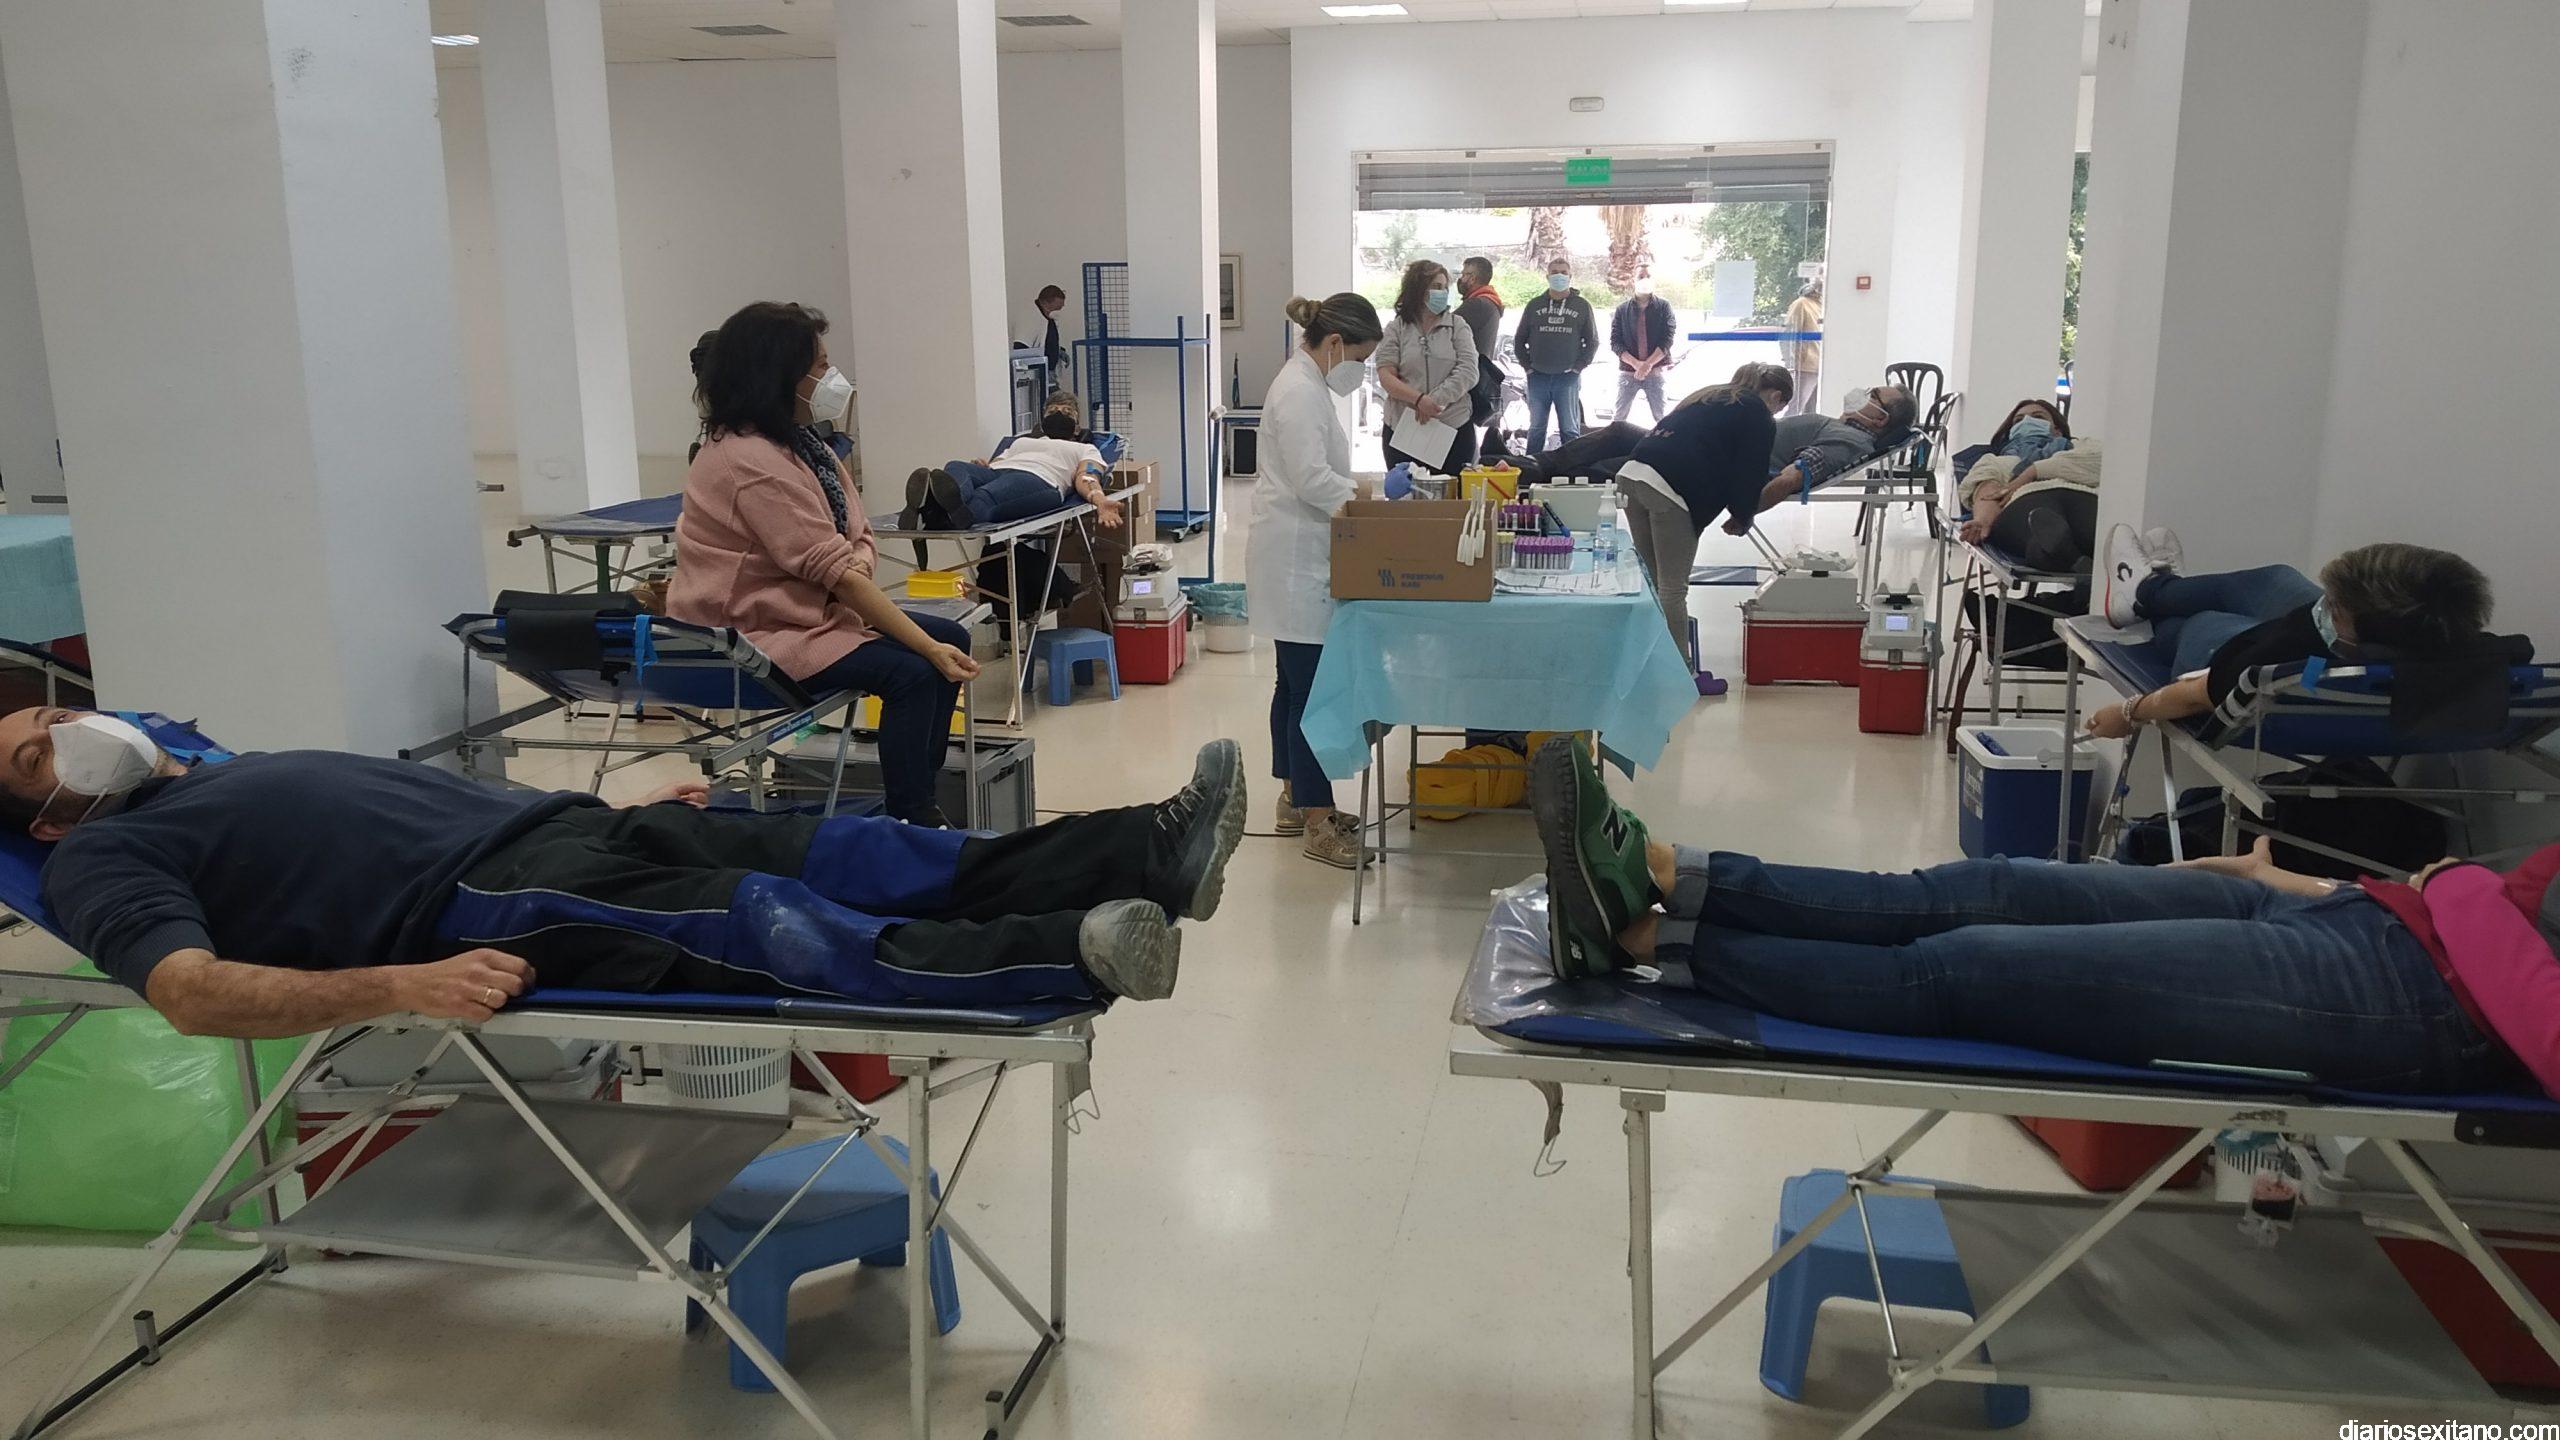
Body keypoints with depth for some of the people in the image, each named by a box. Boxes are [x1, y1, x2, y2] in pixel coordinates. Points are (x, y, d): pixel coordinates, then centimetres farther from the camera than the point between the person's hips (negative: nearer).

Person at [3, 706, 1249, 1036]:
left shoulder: (231, 774, 33)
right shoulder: (104, 855, 10)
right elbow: (192, 991, -10)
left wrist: (620, 796, 22)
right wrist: (399, 986, -27)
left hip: (558, 821, 8)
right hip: (492, 904, -7)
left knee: (865, 855, -12)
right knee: (779, 927, -30)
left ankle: (1150, 853, -21)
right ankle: (1080, 954, -45)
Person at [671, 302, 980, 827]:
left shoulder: (797, 443, 9)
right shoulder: (754, 462, -22)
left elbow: (857, 535, 8)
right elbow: (833, 572, -25)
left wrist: (859, 563, -18)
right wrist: (928, 647, -24)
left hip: (808, 609, 10)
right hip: (754, 635, -10)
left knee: (952, 638, 3)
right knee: (911, 672, -24)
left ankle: (923, 802, 8)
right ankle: (910, 823, -10)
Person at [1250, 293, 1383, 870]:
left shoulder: (1307, 384, 15)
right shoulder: (1300, 392, -18)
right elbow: (1311, 479, -24)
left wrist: (1362, 491, 9)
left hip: (1300, 557, 11)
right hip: (1296, 561, -11)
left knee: (1295, 682, 16)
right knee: (1311, 688, -8)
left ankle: (1296, 800, 26)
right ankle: (1318, 823, -3)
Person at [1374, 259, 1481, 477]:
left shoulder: (1457, 327, 7)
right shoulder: (1396, 329, 5)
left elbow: (1467, 372, -4)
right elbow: (1386, 377, -5)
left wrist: (1436, 400, -18)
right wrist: (1419, 400, -21)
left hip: (1454, 428, 1)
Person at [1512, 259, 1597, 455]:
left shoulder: (1582, 306, 5)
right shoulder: (1535, 305, 9)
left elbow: (1593, 341, 8)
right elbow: (1519, 339, 14)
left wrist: (1578, 366, -2)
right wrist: (1527, 365, 3)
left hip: (1568, 378, -2)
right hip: (1538, 378, 2)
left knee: (1569, 429, 0)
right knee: (1536, 428, 8)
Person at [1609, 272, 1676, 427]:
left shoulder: (1663, 306, 2)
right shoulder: (1623, 308, 5)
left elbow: (1667, 340, -4)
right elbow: (1615, 342, -1)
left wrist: (1648, 364, -17)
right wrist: (1636, 364, -14)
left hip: (1656, 372, -1)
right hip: (1628, 372, 1)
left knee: (1662, 419, 0)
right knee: (1620, 418, 2)